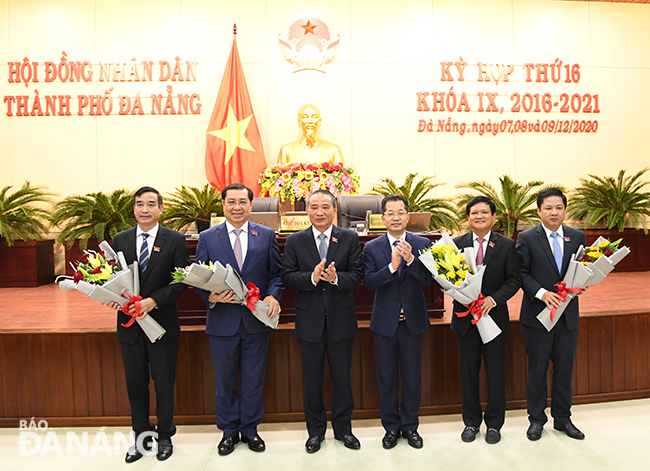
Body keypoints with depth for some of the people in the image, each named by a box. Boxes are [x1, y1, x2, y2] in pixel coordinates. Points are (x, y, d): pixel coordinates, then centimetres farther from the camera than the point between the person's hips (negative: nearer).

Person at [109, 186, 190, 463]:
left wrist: (154, 300, -20)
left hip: (162, 324, -3)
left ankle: (164, 436, 32)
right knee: (135, 385, 16)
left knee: (164, 385, 11)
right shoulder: (120, 240, 5)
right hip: (129, 325, 3)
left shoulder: (175, 240, -6)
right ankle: (141, 436, 35)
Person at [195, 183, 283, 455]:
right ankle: (229, 431, 35)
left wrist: (273, 295, -15)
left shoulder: (266, 235, 2)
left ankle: (250, 429, 34)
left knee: (253, 379, 13)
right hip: (222, 320, 0)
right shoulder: (207, 238, 1)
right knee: (224, 380, 14)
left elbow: (276, 274, 4)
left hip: (256, 320, 0)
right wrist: (211, 296, -17)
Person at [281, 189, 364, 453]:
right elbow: (287, 278, -6)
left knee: (342, 377, 14)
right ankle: (316, 431, 33)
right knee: (312, 379, 14)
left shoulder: (350, 239, 0)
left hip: (341, 319, 0)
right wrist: (312, 277, -23)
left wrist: (336, 278, -25)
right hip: (309, 320, 0)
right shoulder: (294, 241, 0)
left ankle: (343, 428, 34)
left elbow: (358, 275, -6)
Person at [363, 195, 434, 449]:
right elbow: (368, 282, -13)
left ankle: (410, 426, 32)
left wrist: (410, 259, -26)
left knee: (412, 376, 13)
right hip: (385, 321, 0)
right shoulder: (371, 248, -3)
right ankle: (391, 426, 31)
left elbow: (429, 280, -11)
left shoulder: (422, 244, -2)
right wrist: (392, 266, -27)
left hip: (413, 321, 0)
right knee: (386, 378, 12)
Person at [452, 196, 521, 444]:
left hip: (495, 316, -1)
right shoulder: (457, 244, 1)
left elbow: (514, 279, -4)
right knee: (468, 373, 12)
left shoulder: (507, 245, -1)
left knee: (496, 374, 9)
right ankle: (471, 422, 30)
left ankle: (494, 424, 29)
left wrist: (494, 299, -18)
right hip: (465, 317, 1)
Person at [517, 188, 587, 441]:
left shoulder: (577, 237, 6)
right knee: (537, 370, 8)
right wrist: (542, 293, -20)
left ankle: (562, 418, 32)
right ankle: (536, 420, 25)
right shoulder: (527, 238, -5)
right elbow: (521, 273, -8)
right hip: (538, 315, -3)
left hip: (568, 315, 4)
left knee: (564, 369, 14)